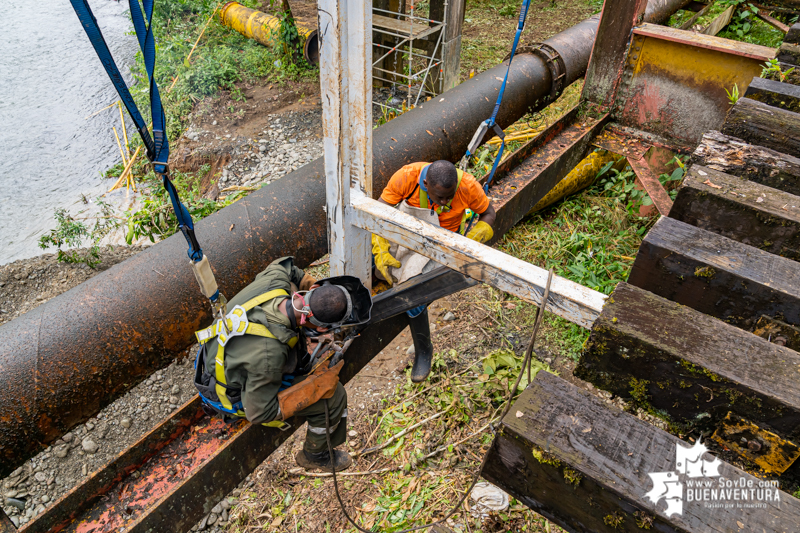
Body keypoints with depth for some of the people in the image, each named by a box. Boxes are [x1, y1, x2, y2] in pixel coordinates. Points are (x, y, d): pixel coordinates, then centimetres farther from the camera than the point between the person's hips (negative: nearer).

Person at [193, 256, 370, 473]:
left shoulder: (275, 280, -26)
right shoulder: (269, 355, -42)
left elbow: (284, 265, 1)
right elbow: (259, 412, -26)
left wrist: (311, 283, -10)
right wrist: (316, 385, -26)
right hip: (238, 396, -7)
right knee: (333, 396, -10)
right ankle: (314, 454, 19)